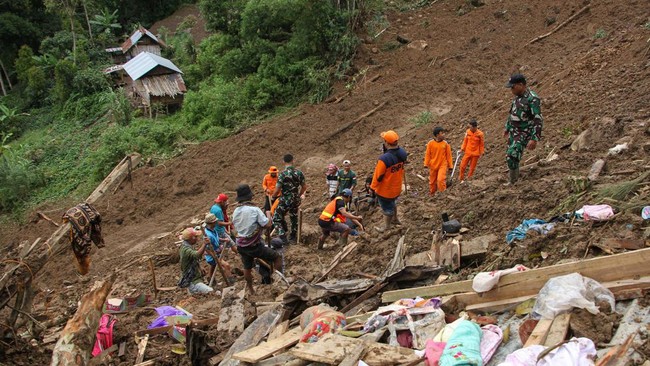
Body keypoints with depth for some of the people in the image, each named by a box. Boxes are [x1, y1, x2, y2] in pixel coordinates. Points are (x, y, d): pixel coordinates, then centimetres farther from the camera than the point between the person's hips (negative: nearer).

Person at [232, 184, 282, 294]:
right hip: (254, 245, -7)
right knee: (277, 257, 6)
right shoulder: (254, 210, -18)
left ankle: (251, 290, 40)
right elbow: (267, 224, -20)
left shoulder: (236, 211, 2)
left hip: (241, 245, 7)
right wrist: (268, 214, 0)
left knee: (247, 268, 24)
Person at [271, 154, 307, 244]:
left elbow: (277, 189, -17)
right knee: (294, 219, 22)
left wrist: (273, 197, 3)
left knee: (276, 219, 5)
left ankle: (283, 237, -5)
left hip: (285, 200, -6)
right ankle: (293, 237, 32)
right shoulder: (299, 172, -2)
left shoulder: (283, 174, -17)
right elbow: (304, 187, 6)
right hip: (296, 200, 6)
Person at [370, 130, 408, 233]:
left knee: (387, 208, 15)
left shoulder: (384, 159, -36)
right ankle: (395, 219, 53)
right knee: (393, 202, 32)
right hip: (397, 187, 6)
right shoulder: (403, 153, -16)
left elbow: (378, 175, -23)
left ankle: (386, 228, 35)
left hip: (385, 190, -6)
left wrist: (373, 187, -8)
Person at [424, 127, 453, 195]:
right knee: (432, 181, 15)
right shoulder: (430, 143, -8)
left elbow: (448, 155, 1)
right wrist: (426, 164, -5)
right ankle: (432, 194, 35)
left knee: (441, 179, -20)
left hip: (442, 165, -1)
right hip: (433, 165, 1)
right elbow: (427, 154, -1)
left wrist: (450, 165, 3)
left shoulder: (445, 143, -6)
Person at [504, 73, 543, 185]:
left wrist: (534, 139, -29)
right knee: (509, 156, 13)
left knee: (512, 156, -20)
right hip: (513, 132, 9)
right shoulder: (517, 97, 6)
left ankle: (513, 181, -6)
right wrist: (507, 128, 29)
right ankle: (516, 177, 29)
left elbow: (538, 120, -24)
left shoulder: (532, 99, -21)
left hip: (524, 134, -9)